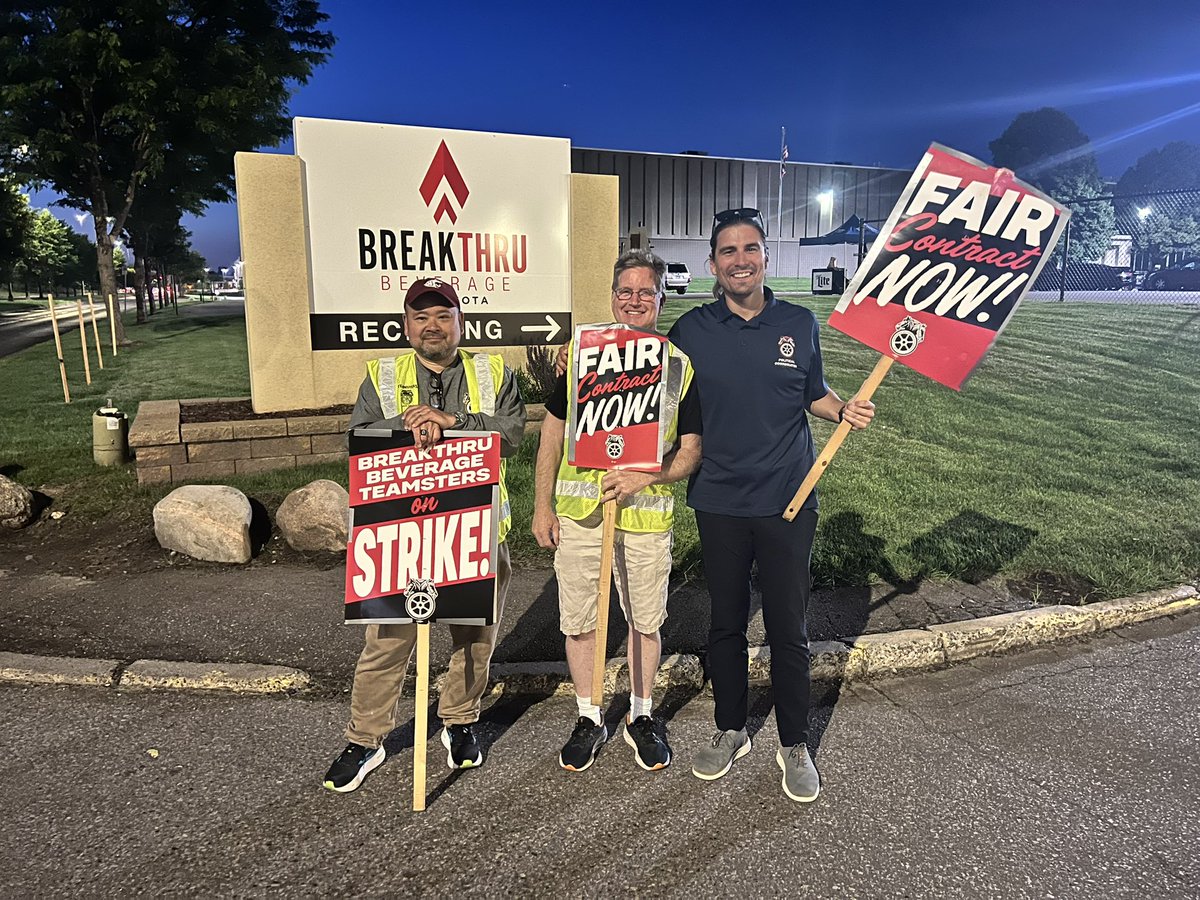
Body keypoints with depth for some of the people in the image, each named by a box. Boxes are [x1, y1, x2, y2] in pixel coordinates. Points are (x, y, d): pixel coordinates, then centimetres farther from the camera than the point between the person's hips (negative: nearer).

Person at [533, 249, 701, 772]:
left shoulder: (680, 366, -1)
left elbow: (691, 452, -1)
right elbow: (554, 432, 6)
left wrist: (643, 477, -19)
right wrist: (543, 506, 3)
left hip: (647, 516, 0)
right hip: (578, 512, 1)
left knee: (645, 621, 13)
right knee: (579, 622, 10)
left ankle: (641, 715, 35)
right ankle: (589, 719, 31)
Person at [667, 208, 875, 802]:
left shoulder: (798, 323, 1)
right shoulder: (691, 330, 0)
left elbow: (813, 395, 13)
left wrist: (845, 411, -6)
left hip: (788, 501, 0)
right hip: (719, 503, 1)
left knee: (788, 630, 7)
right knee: (726, 624, 14)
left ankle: (795, 746, 27)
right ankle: (730, 731, 34)